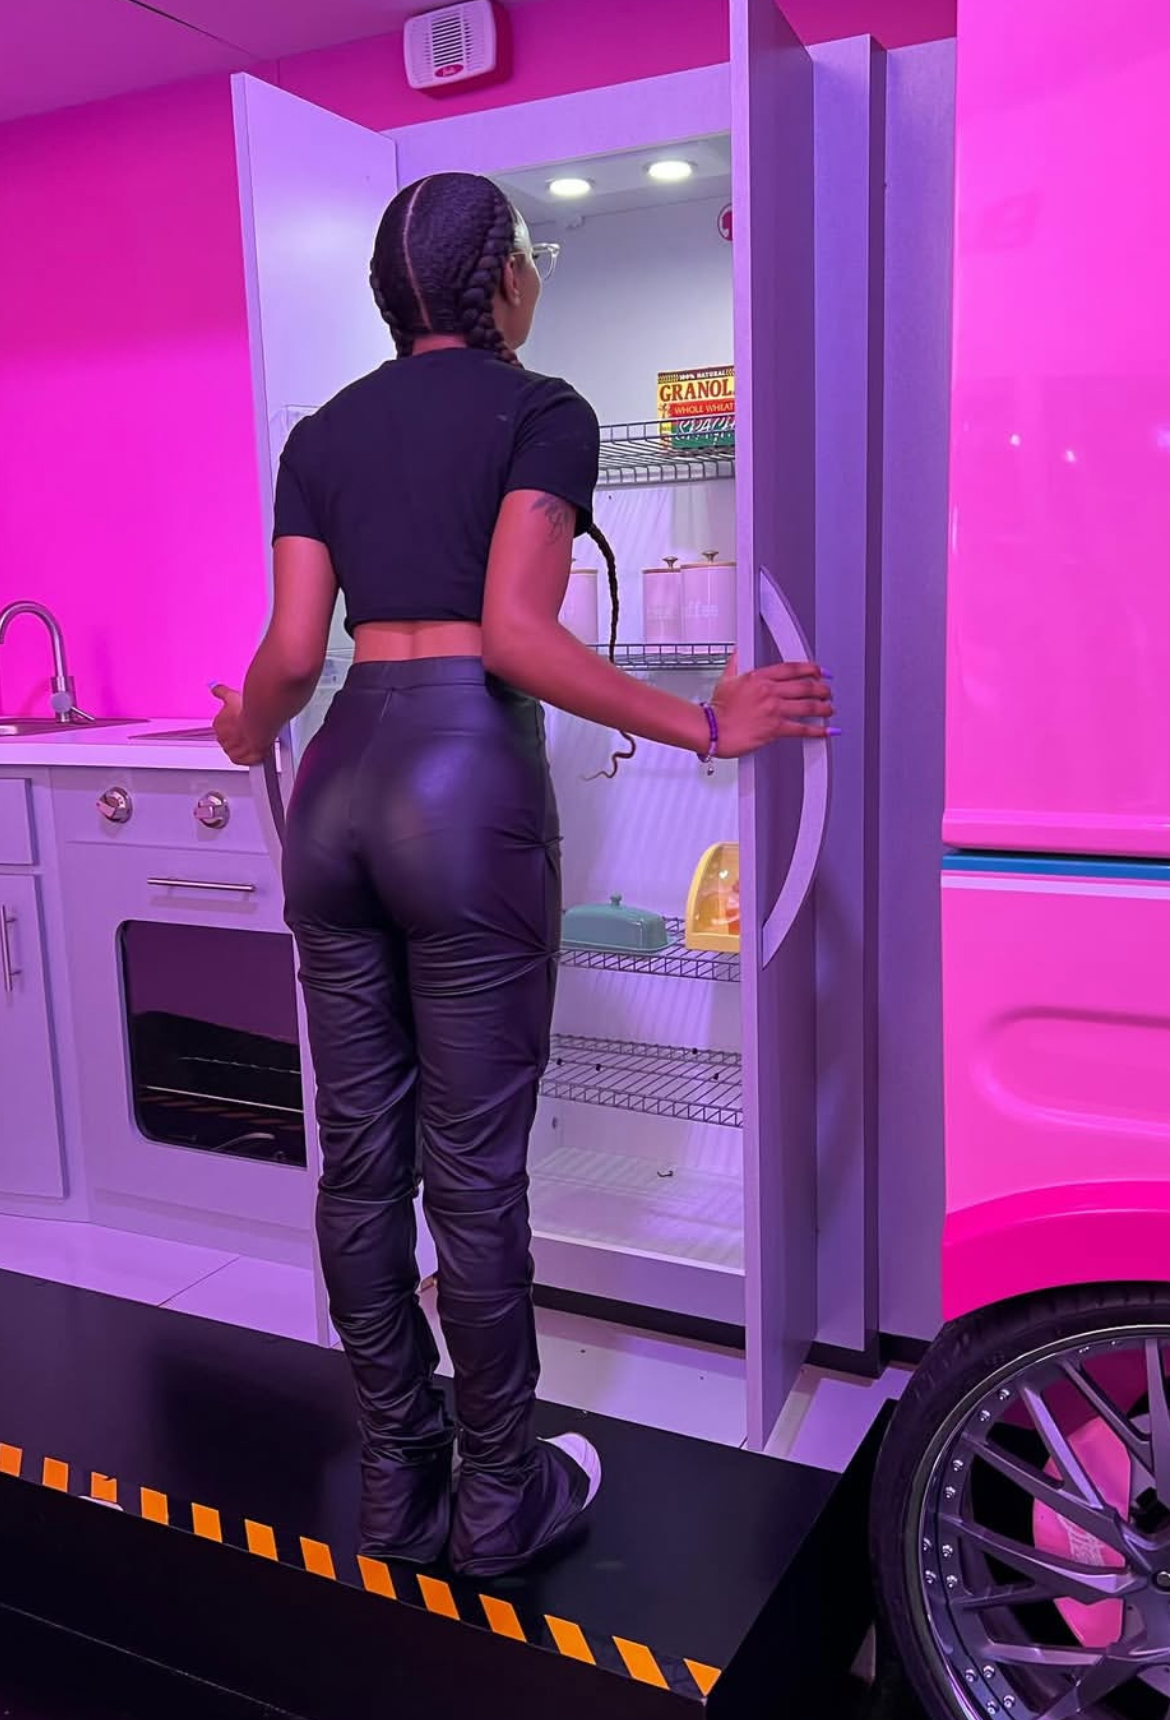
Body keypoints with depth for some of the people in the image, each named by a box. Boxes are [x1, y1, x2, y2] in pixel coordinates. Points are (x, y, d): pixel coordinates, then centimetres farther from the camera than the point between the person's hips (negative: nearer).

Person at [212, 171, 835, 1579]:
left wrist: (249, 735, 27)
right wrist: (706, 725, -5)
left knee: (359, 1160, 11)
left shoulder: (325, 432, 14)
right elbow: (516, 638, -13)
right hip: (468, 788, -5)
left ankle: (396, 1480, 28)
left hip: (339, 783, 6)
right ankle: (500, 1500, 22)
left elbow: (291, 652, 6)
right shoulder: (540, 411, 0)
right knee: (473, 1175, 4)